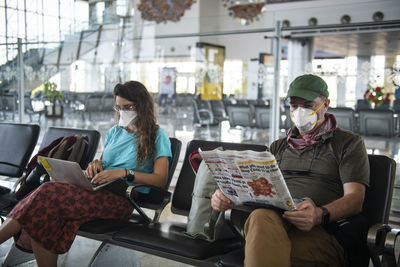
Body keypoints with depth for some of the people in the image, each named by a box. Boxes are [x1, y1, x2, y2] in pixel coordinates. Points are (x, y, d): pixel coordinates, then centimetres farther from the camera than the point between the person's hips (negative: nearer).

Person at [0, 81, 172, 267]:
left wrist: (124, 173, -16)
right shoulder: (115, 132, 25)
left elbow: (160, 179, -4)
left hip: (123, 198, -6)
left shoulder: (157, 136, 6)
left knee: (49, 194, -27)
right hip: (97, 189, 6)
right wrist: (96, 164, 5)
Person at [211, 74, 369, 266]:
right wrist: (226, 196, 2)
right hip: (273, 217, 4)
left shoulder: (349, 143, 15)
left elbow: (355, 199, 2)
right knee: (261, 217, -38)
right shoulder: (279, 146, 31)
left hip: (320, 229, -4)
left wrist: (320, 215, -20)